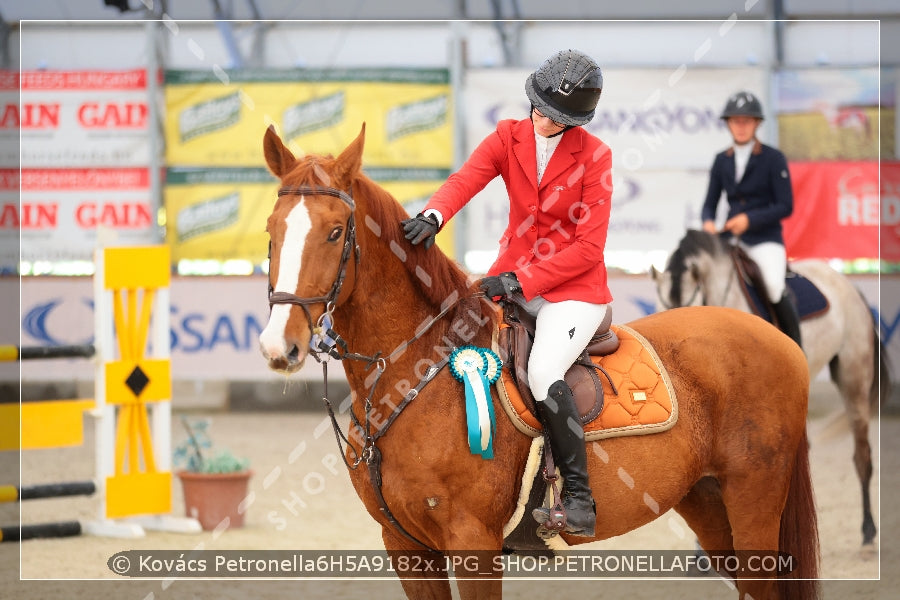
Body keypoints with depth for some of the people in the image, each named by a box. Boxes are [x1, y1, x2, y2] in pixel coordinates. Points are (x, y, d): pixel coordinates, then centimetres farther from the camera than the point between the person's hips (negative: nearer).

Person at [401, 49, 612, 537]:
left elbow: (589, 247, -13)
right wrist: (433, 216, -40)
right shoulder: (508, 138, 1)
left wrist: (521, 280, -21)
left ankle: (578, 498, -22)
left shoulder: (594, 156, -10)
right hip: (513, 275, 6)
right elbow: (465, 179, -17)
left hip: (573, 286, -6)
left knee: (543, 372, -28)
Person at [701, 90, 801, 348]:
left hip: (765, 239, -5)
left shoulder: (773, 158, -3)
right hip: (731, 239, 5)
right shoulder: (721, 161, 11)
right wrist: (708, 222, -10)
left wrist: (750, 219, -19)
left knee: (774, 286, -29)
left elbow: (785, 206, -6)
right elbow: (710, 203, 13)